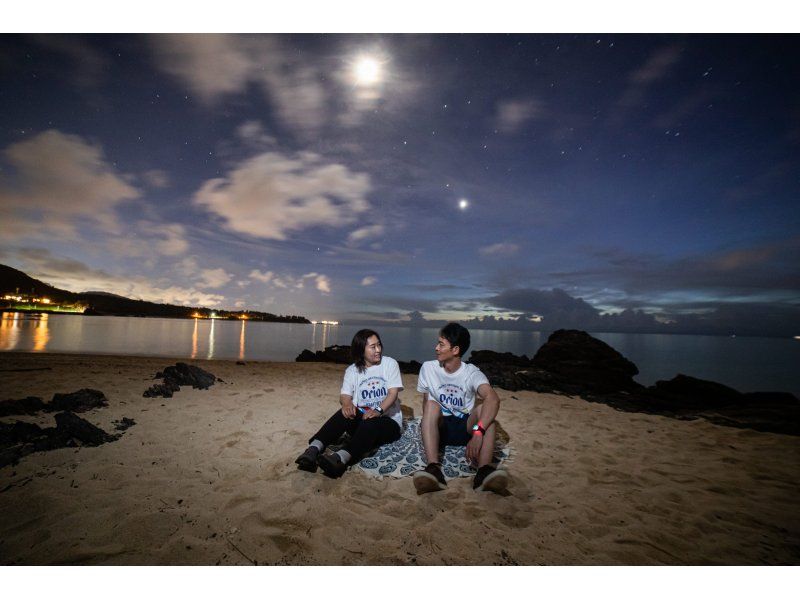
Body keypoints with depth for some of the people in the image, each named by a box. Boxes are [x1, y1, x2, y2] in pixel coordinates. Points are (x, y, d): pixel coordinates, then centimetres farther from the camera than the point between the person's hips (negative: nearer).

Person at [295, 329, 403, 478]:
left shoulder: (390, 364, -2)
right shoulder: (352, 370, 5)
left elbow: (393, 393, -12)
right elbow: (345, 396, -7)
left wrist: (378, 410, -31)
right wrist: (347, 404, -32)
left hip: (388, 421, -2)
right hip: (362, 418, 2)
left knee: (371, 423, -37)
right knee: (347, 412, -30)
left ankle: (340, 458, -58)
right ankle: (313, 449, -44)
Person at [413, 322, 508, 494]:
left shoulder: (471, 373, -13)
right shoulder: (428, 368, -5)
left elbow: (494, 399, -33)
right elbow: (426, 402, 5)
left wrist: (478, 433, -46)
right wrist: (427, 425, -13)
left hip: (465, 427, -1)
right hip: (438, 427, 1)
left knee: (484, 409, -29)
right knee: (432, 405, -31)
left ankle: (484, 471, -45)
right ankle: (434, 469, -45)